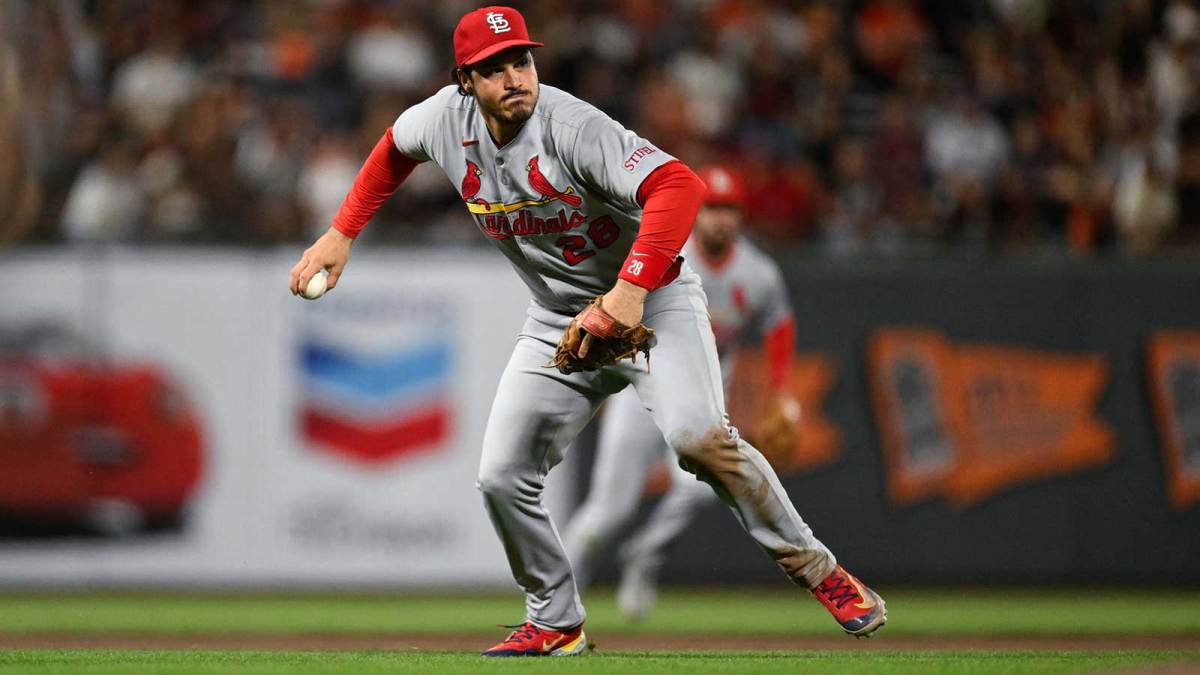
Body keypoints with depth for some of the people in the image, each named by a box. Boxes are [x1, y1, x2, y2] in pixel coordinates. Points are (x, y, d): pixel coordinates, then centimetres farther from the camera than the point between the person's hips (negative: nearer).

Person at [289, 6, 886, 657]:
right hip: (559, 322, 6)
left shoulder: (572, 127, -27)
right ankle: (556, 623, 17)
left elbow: (677, 184, -40)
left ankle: (813, 567, -15)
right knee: (503, 478, -3)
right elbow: (395, 147, 18)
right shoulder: (448, 120, -7)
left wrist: (631, 289, -51)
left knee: (697, 436, -29)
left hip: (654, 298, -6)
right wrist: (340, 234, 11)